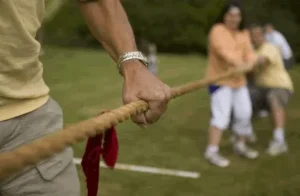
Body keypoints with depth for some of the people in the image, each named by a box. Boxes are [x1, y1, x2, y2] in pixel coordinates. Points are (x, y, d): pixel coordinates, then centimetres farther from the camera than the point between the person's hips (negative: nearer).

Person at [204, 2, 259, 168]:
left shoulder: (244, 35, 13)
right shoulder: (218, 30, -10)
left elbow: (249, 53, 0)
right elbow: (221, 49, -27)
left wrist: (250, 62, -24)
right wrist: (237, 63, -43)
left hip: (239, 79, 8)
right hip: (220, 79, -8)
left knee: (244, 113, 13)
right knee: (221, 115, -16)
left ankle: (240, 145, 31)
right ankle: (212, 151, -14)